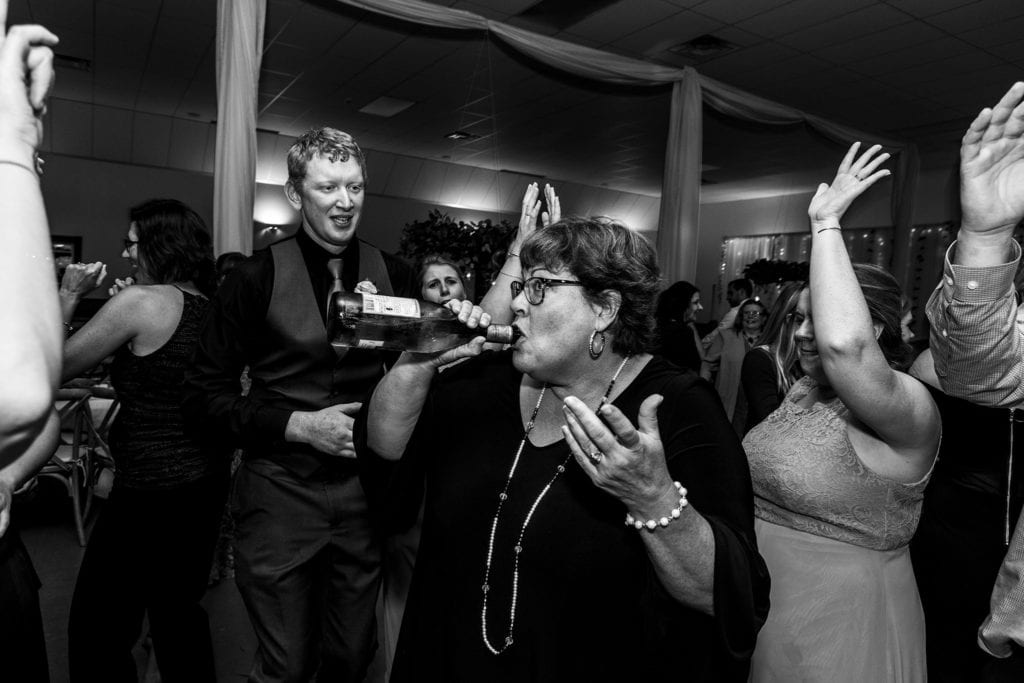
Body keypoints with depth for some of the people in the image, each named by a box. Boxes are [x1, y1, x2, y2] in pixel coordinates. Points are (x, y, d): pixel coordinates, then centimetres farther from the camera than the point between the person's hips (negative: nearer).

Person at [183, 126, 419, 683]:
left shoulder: (394, 275, 2)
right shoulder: (257, 277, -5)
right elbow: (204, 400, -4)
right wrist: (298, 425, -16)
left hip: (365, 490, 3)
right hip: (280, 494, -2)